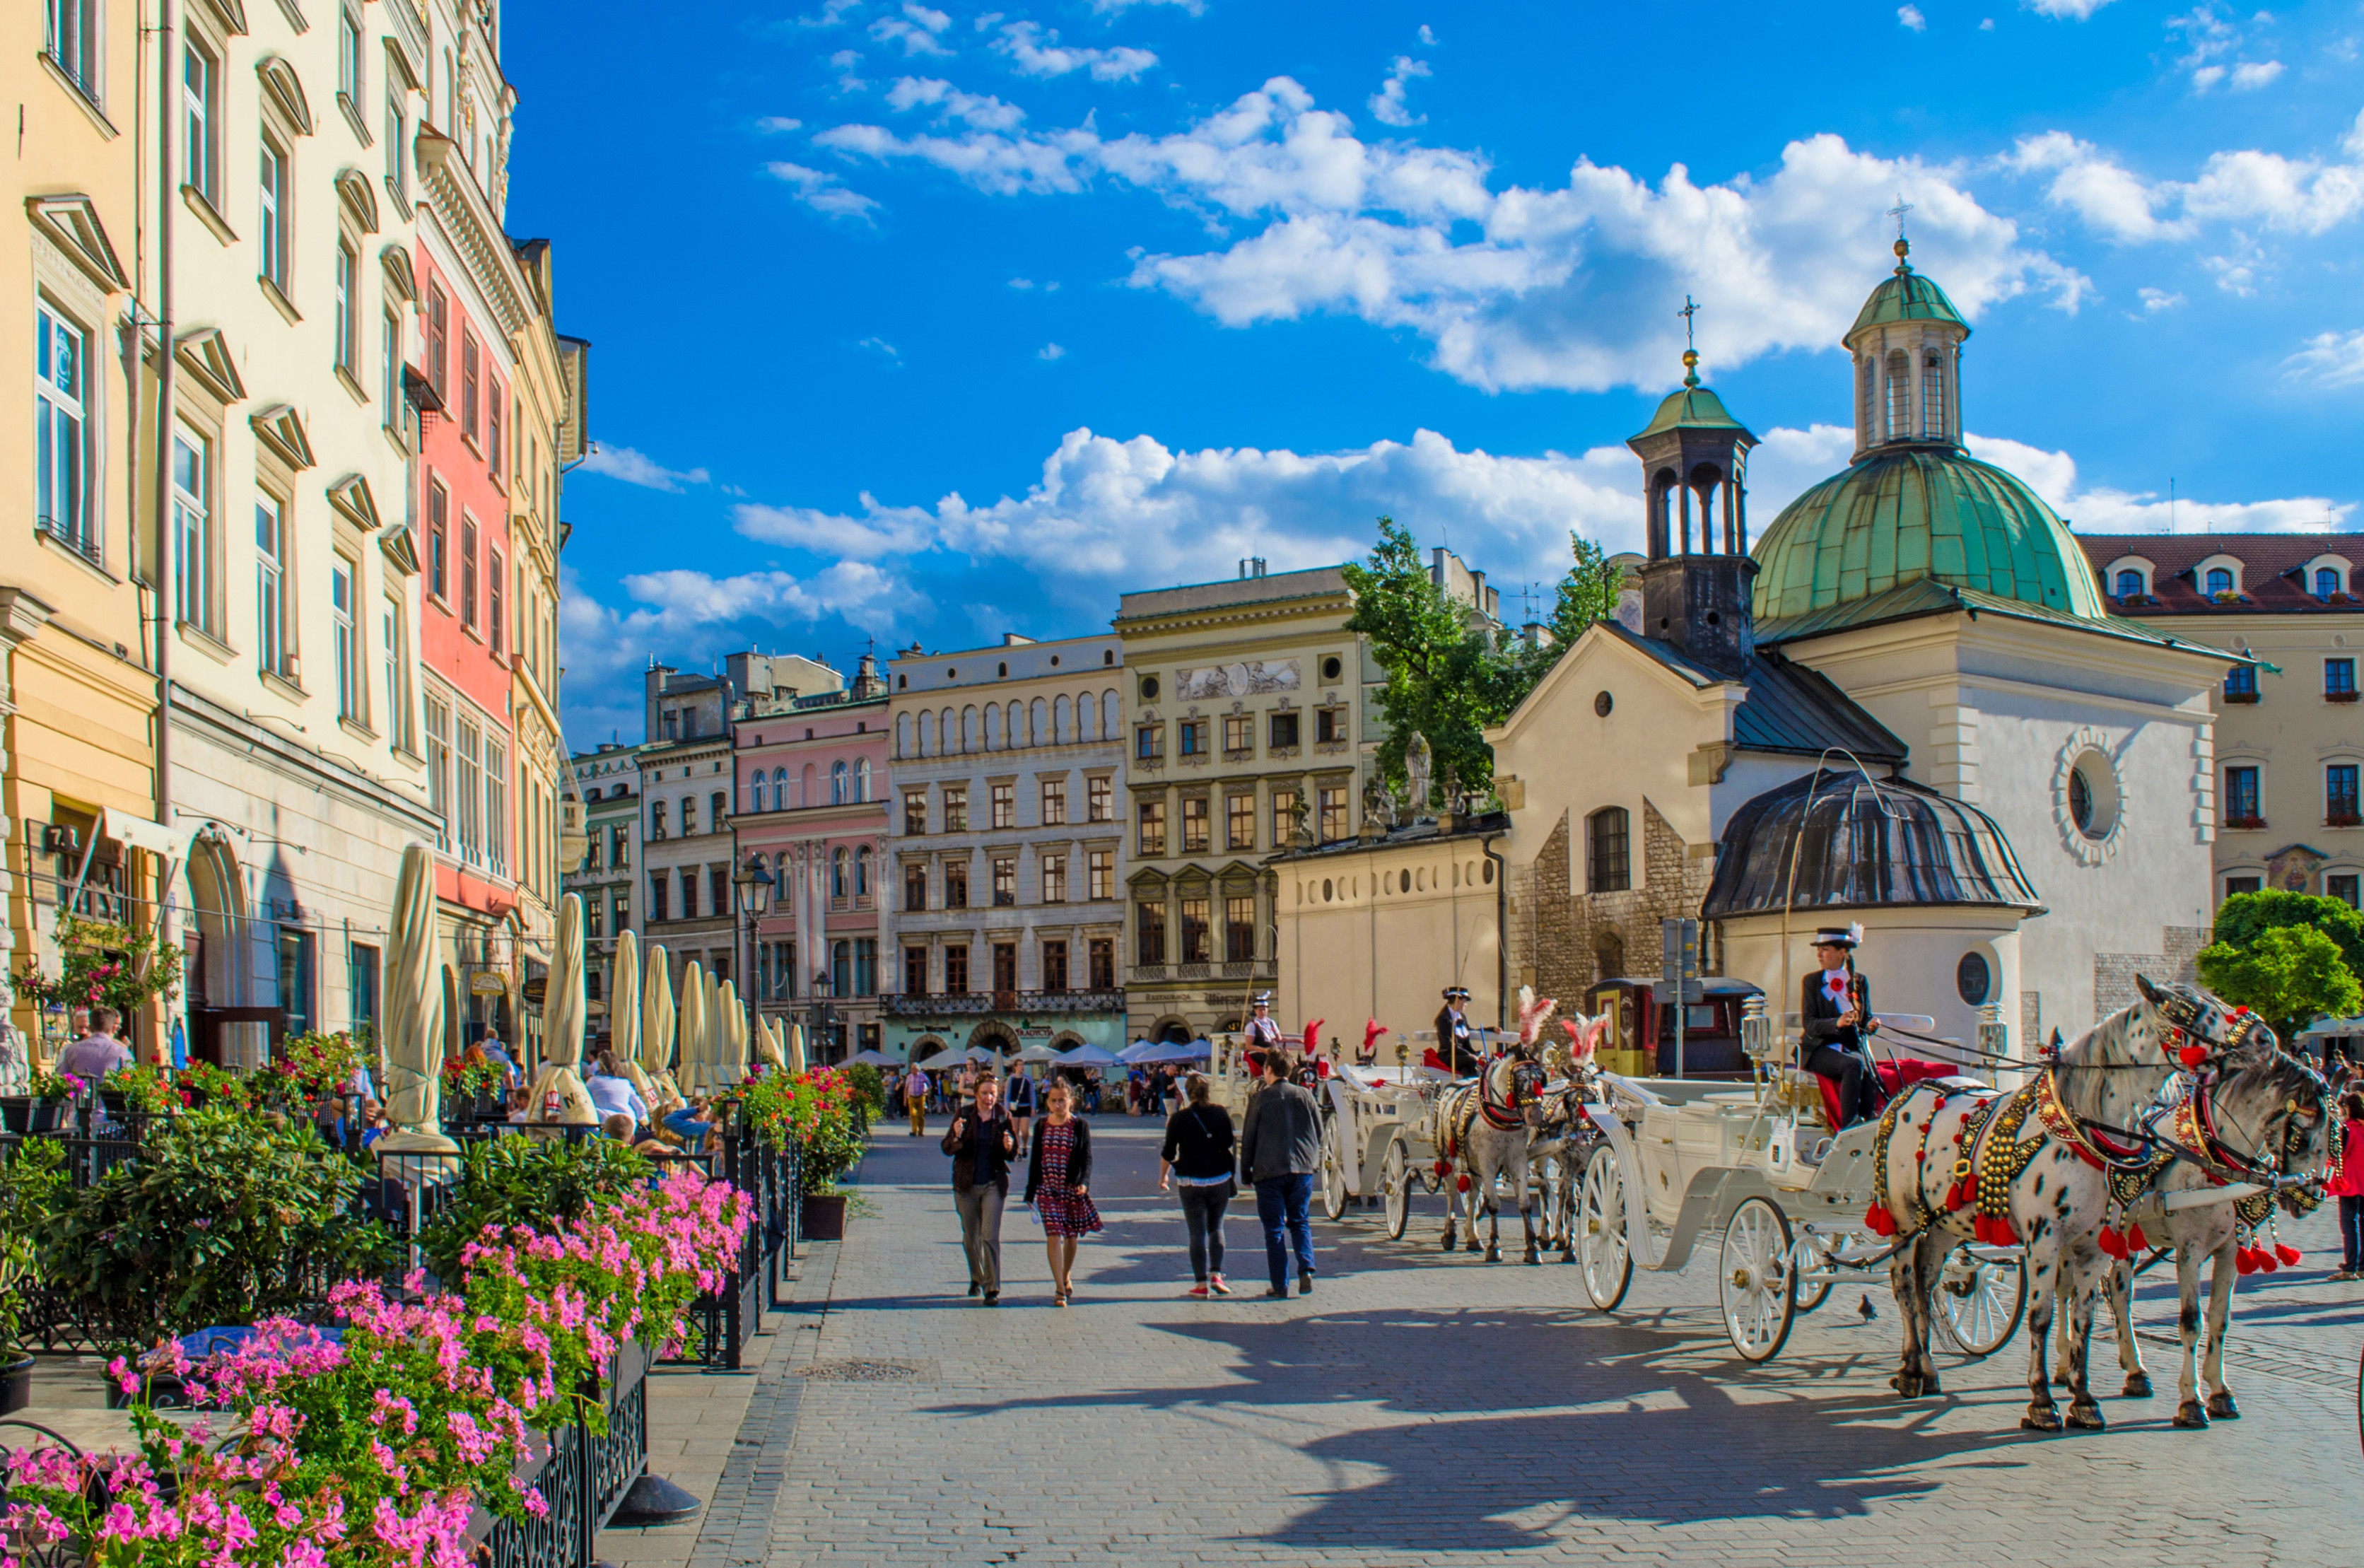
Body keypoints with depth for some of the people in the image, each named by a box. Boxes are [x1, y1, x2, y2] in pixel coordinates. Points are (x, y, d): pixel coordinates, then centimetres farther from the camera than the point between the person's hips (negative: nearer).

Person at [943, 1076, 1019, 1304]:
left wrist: (1009, 1147, -19)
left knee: (991, 1236, -11)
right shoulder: (963, 1114, -3)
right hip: (966, 1183, 1)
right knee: (970, 1237, 13)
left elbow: (1013, 1154, 4)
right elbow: (947, 1148, -6)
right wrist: (957, 1136, -27)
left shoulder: (1003, 1118, -2)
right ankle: (977, 1279, 35)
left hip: (994, 1184, -1)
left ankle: (992, 1289, -7)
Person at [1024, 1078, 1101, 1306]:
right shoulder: (1041, 1126, 4)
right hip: (1048, 1189, 0)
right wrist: (1030, 1192, 10)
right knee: (1053, 1236, -10)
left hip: (1073, 1189, 0)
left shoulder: (1080, 1126, -2)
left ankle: (1066, 1276, 37)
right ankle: (1059, 1289, -6)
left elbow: (1086, 1158, -5)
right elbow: (1035, 1160, 10)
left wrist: (1084, 1183, -22)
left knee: (1070, 1237, 13)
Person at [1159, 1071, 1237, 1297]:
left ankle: (1201, 1283, 2)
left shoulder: (1179, 1119, -8)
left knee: (1197, 1233, 4)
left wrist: (1163, 1176, 14)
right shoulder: (1221, 1114, -3)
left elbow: (1168, 1153, -3)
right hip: (1220, 1181, 2)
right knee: (1216, 1228, 18)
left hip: (1191, 1184, -2)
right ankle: (1216, 1274, 6)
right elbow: (1230, 1143, 10)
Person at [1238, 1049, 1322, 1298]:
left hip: (1269, 1170, -3)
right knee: (1300, 1222, 16)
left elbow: (1248, 1138, -1)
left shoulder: (1260, 1098, -3)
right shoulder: (1304, 1096, 4)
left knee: (1274, 1228, 4)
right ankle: (1306, 1270, -5)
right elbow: (1319, 1132, 9)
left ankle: (1280, 1284, 1)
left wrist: (1246, 1172, 7)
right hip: (1302, 1168, 3)